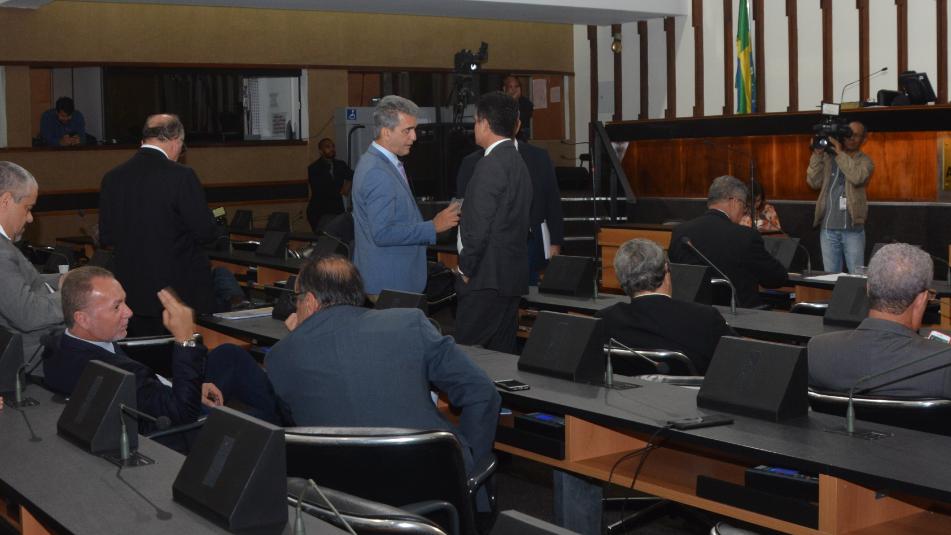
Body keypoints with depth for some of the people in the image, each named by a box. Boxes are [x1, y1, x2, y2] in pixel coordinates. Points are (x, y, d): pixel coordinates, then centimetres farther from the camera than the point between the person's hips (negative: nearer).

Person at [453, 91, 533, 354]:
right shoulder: (518, 162, 16)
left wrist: (465, 269, -7)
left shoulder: (491, 165, -14)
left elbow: (479, 226, -19)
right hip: (512, 276, 10)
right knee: (503, 351, 12)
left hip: (487, 279, -10)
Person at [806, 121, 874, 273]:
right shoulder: (827, 158, 10)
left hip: (852, 228, -2)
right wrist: (817, 155, -5)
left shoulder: (865, 161, 4)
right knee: (830, 276, 7)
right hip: (827, 228, 2)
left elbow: (858, 177, -18)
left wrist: (840, 153, -14)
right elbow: (814, 182, 0)